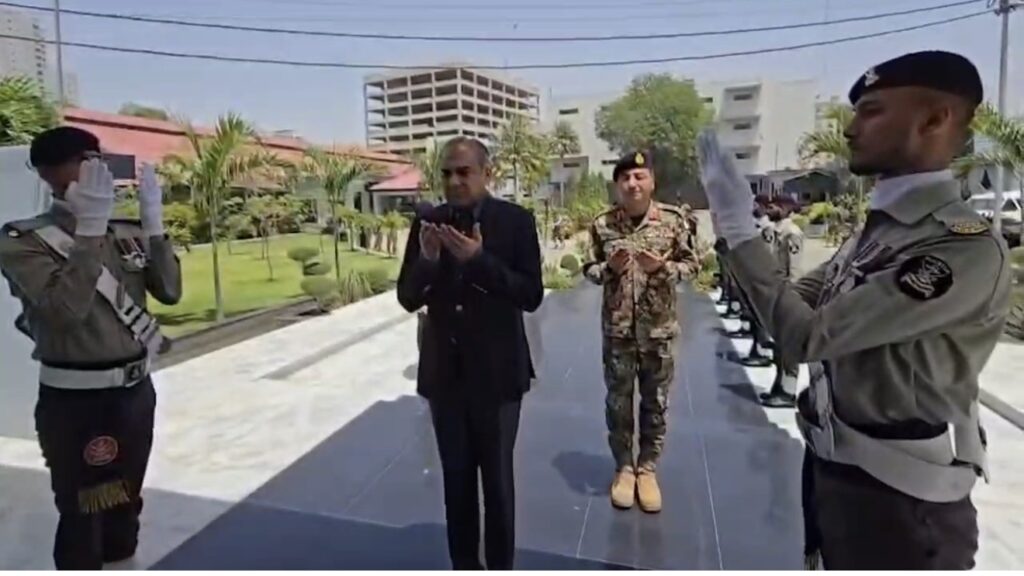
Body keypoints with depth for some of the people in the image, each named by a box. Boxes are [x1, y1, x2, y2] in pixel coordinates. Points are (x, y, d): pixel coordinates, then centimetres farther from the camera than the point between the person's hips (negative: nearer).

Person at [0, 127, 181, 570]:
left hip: (136, 390, 5)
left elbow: (169, 291, -5)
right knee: (83, 515, 7)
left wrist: (152, 221, -11)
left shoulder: (126, 233, 3)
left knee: (126, 504, 22)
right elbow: (66, 306, -25)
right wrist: (89, 227, -25)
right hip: (76, 400, -5)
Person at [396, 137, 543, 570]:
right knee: (456, 477, 16)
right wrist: (427, 258, -19)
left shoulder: (516, 221, -7)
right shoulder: (428, 223, 1)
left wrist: (480, 259, -25)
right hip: (444, 372, 3)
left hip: (496, 372, -3)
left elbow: (531, 296, -13)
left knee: (497, 478, 11)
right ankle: (464, 566, 34)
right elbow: (408, 298, 0)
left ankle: (500, 568, 30)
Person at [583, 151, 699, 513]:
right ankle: (624, 468, 29)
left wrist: (663, 267, -17)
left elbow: (691, 264, 2)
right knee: (618, 401, 10)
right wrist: (609, 268, -17)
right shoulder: (602, 224, -3)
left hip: (659, 327, 0)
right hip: (617, 327, 0)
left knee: (656, 401, 11)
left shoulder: (673, 220, -4)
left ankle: (647, 469, 29)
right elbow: (590, 269, 4)